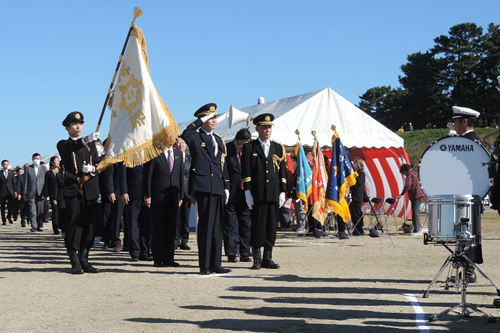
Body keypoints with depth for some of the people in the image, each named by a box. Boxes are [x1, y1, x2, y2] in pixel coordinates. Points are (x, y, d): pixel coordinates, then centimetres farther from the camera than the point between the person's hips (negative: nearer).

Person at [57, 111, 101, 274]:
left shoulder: (91, 144, 19)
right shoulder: (64, 144, 7)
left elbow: (98, 162, 11)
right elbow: (68, 149, -17)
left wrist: (92, 168, -14)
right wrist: (85, 140, -34)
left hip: (90, 189, 3)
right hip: (73, 189, -3)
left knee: (89, 224, 2)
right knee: (73, 224, -5)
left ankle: (84, 260, 10)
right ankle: (75, 263, 0)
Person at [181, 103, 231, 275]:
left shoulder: (219, 140, 20)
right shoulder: (196, 138, 0)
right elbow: (184, 135, -25)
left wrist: (226, 187, 14)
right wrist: (200, 121, -16)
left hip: (218, 188, 7)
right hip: (203, 186, -7)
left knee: (217, 227, 8)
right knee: (205, 226, -5)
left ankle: (215, 264, 14)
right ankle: (204, 265, 0)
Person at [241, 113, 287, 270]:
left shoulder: (278, 148, 15)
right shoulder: (249, 148, 5)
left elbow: (282, 172, 13)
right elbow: (246, 172, 0)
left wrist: (282, 192, 5)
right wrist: (247, 192, -7)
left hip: (274, 194, 3)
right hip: (257, 194, -3)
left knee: (272, 225, 4)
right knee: (257, 225, -3)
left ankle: (268, 258, 12)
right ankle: (257, 258, 5)